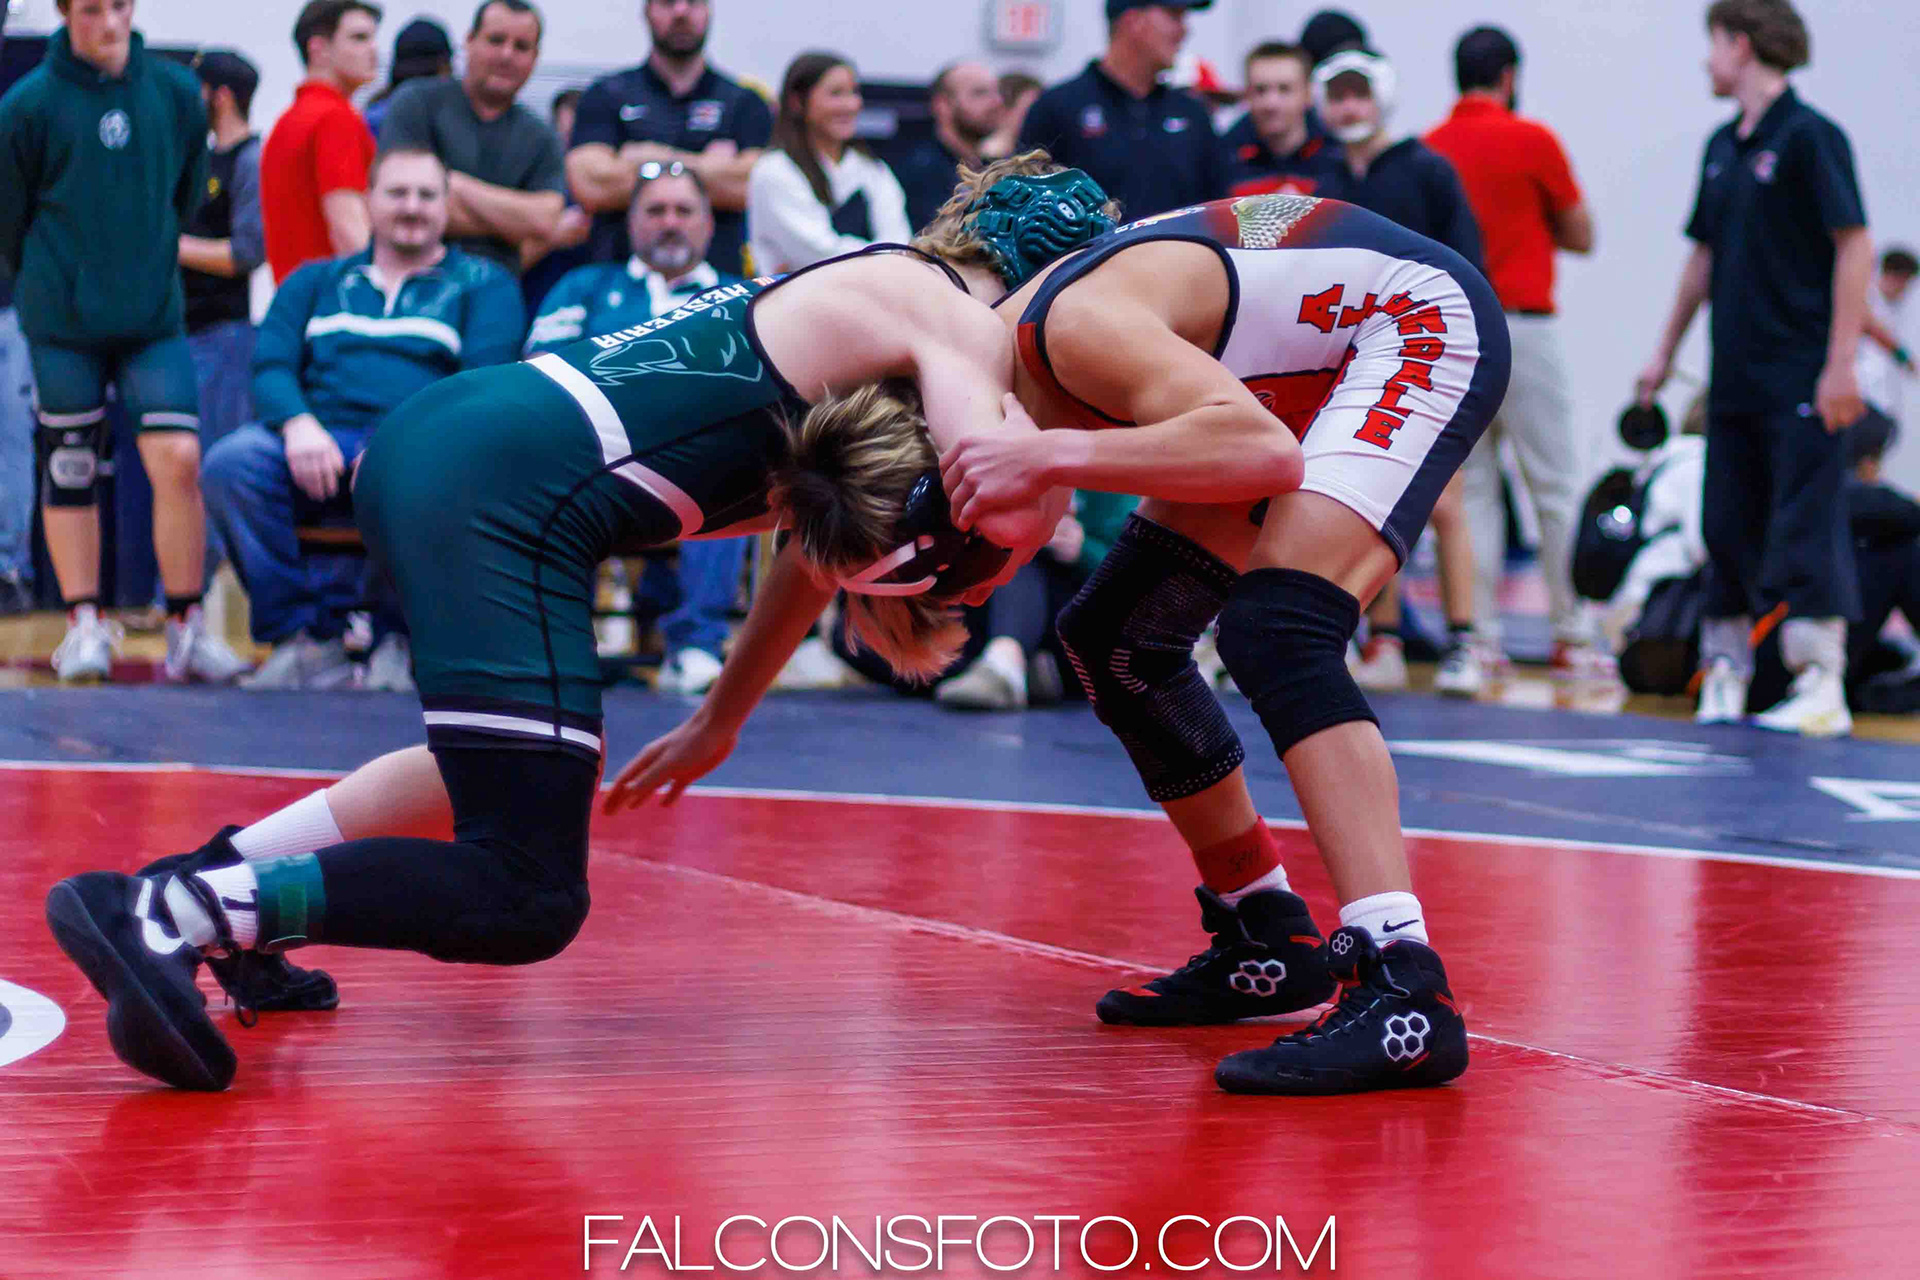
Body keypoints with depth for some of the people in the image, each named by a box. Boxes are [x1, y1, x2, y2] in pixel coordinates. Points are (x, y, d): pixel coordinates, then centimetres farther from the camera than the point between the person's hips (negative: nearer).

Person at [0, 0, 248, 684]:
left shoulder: (177, 93, 3)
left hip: (155, 317, 1)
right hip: (63, 322, -1)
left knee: (178, 459, -10)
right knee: (70, 473, 4)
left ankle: (187, 628, -2)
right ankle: (84, 626, 13)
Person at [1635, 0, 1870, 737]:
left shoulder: (1809, 137, -9)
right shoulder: (1722, 148, 14)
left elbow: (1855, 246, -13)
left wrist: (1841, 362, -17)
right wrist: (1666, 352, 22)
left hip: (1801, 380, -7)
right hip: (1734, 379, 7)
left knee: (1806, 532, -8)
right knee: (1728, 529, 10)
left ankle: (1823, 690, -6)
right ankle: (1726, 669, 19)